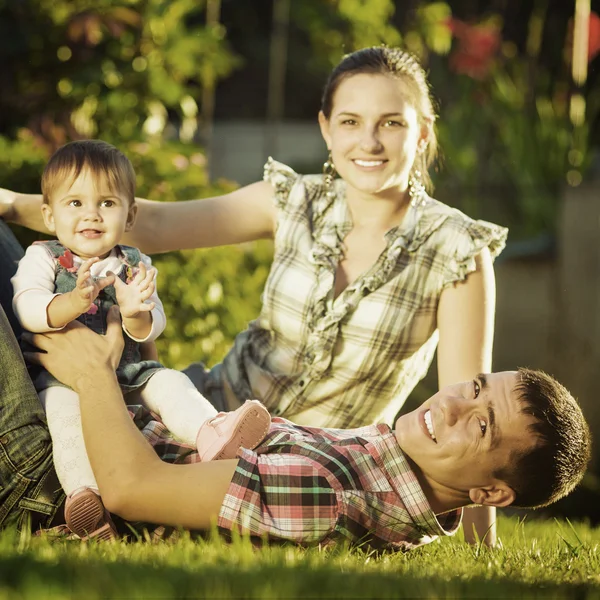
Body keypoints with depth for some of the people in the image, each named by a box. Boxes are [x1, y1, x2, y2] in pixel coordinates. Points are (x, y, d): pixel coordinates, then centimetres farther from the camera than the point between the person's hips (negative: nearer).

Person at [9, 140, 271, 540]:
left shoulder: (136, 266, 9)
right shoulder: (43, 258, 3)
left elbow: (152, 329, -3)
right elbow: (27, 309, -16)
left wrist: (135, 313, -29)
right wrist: (72, 304, -36)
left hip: (129, 372, 3)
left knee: (170, 383, -20)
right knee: (64, 407, -33)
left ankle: (212, 436, -44)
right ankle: (84, 493, -53)